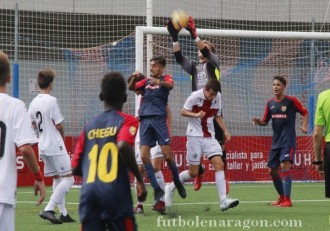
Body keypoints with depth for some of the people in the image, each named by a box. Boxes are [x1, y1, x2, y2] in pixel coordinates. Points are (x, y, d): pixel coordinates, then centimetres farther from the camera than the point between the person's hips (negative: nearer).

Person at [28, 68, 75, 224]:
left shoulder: (33, 103, 7)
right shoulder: (51, 101, -15)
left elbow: (33, 125, 13)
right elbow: (59, 125, -14)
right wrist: (62, 136, 4)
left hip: (43, 147, 8)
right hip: (55, 146, -8)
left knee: (57, 178, 17)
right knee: (68, 179, -6)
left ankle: (63, 213, 18)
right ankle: (48, 209, -17)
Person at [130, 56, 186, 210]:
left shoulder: (165, 79, 7)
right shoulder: (146, 82, 22)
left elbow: (170, 85, -15)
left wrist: (159, 82, -37)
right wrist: (133, 77, -11)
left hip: (158, 119, -4)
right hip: (145, 120, 4)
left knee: (167, 155, -8)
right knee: (144, 156, -7)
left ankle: (177, 182, 15)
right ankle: (157, 190, -2)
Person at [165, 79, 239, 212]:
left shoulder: (217, 97, 2)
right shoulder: (195, 96, -12)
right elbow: (183, 111, -6)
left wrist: (225, 131, 3)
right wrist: (196, 115, -25)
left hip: (209, 137, 4)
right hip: (195, 136, -4)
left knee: (219, 165, -13)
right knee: (193, 173, -3)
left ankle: (223, 202, -19)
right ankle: (170, 188, 23)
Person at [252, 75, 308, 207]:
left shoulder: (291, 101, -6)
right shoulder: (270, 103, 8)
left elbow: (305, 113, 5)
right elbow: (265, 122, 15)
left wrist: (304, 126, -11)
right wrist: (258, 121, -7)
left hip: (288, 140, -6)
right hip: (276, 141, 6)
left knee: (285, 165, -21)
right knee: (272, 170, 8)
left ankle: (287, 200, -19)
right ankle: (282, 197, 27)